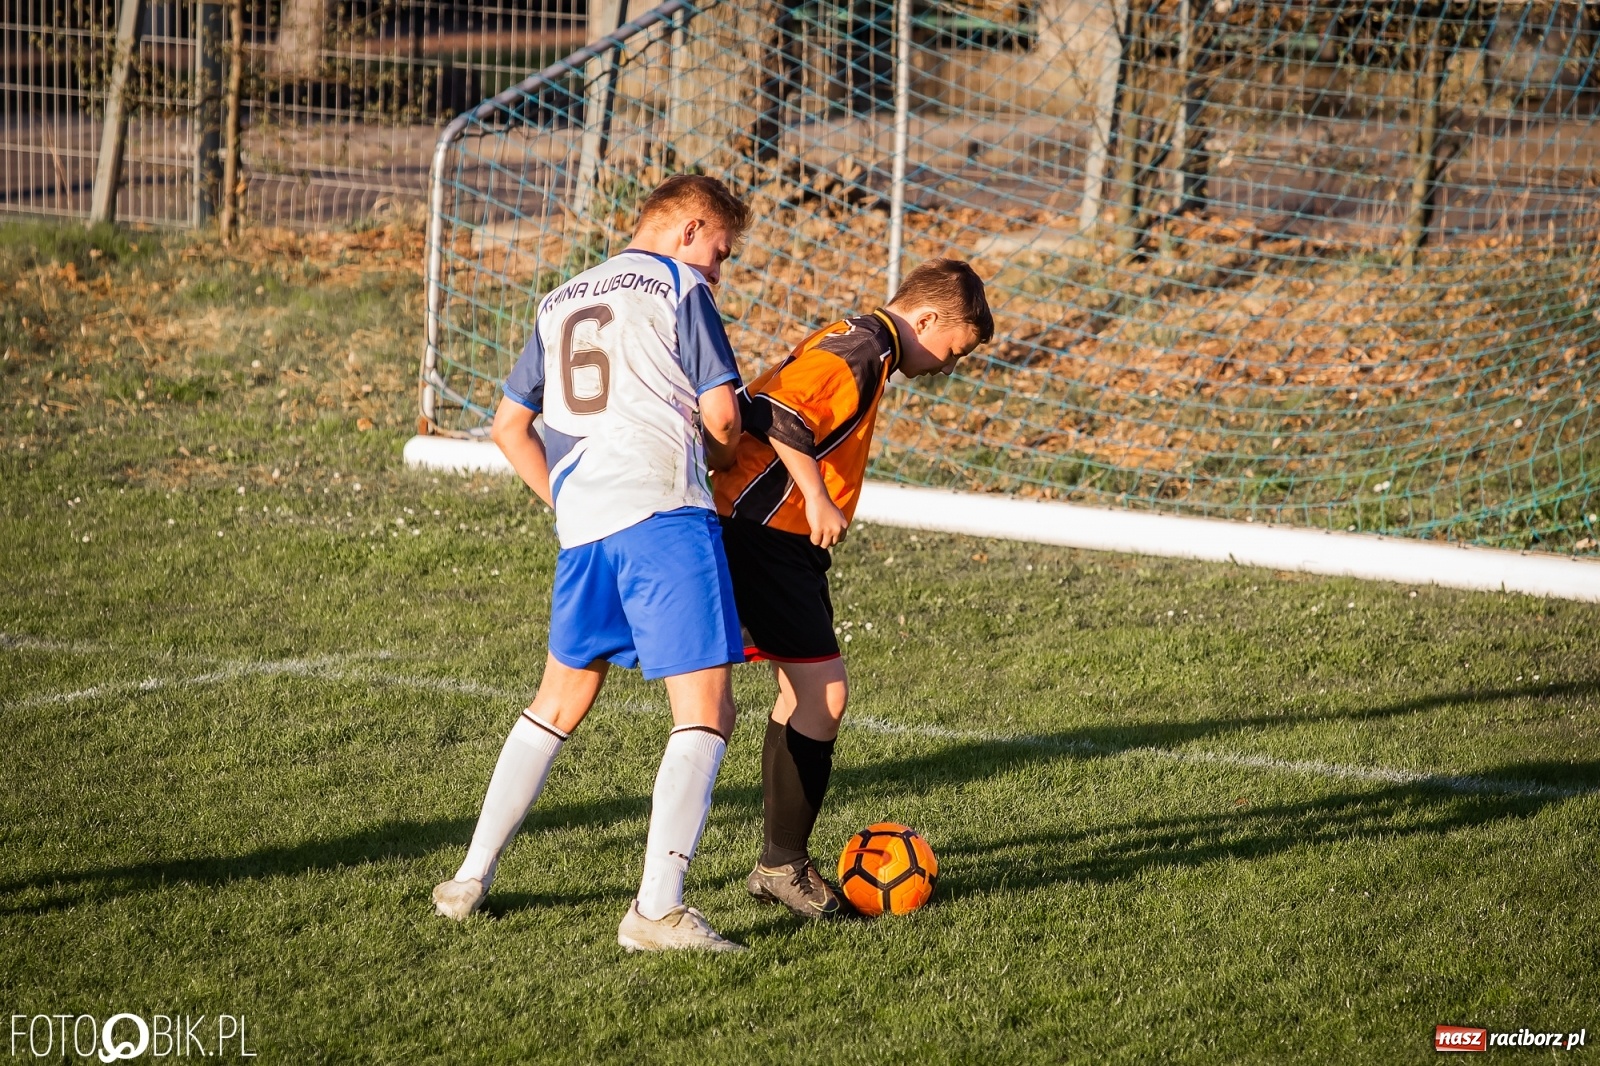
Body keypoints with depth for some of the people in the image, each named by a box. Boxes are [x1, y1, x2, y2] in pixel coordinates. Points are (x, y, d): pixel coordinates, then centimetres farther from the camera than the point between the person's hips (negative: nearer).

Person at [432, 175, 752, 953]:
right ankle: (657, 908, -18)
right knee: (705, 712, -6)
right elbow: (721, 415, -4)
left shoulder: (560, 303, 23)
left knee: (560, 701, 23)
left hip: (582, 524, 7)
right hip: (665, 512, -7)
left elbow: (509, 428, 25)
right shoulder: (679, 289, 3)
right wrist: (716, 456, 18)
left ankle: (471, 879, 25)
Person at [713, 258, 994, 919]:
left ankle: (781, 861, 22)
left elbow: (763, 403, 22)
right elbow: (783, 414, -27)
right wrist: (817, 497, -20)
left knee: (804, 692, 16)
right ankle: (782, 865, -5)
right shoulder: (862, 350, -13)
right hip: (766, 535, -11)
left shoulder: (852, 344, 19)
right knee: (823, 694, -11)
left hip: (779, 539, 11)